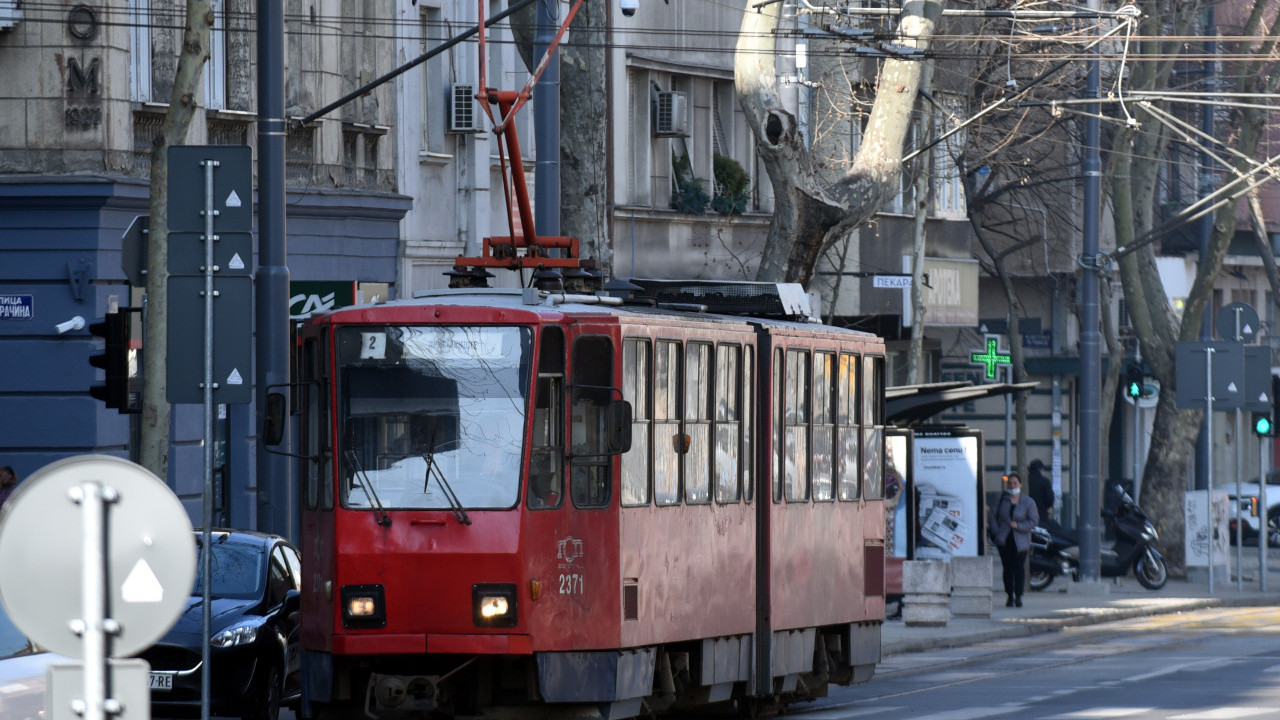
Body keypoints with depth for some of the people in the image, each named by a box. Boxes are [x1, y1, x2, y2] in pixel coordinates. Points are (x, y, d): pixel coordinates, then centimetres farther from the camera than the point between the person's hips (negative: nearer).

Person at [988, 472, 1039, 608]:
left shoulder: (1028, 503, 2)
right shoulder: (1001, 499, 7)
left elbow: (1034, 520, -1)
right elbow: (992, 517, 8)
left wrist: (1018, 526, -14)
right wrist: (996, 532, -5)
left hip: (1020, 541, -2)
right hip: (1004, 540, 2)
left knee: (1019, 567, -9)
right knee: (1008, 568, 2)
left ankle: (1018, 595, -6)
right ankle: (1009, 597, 9)